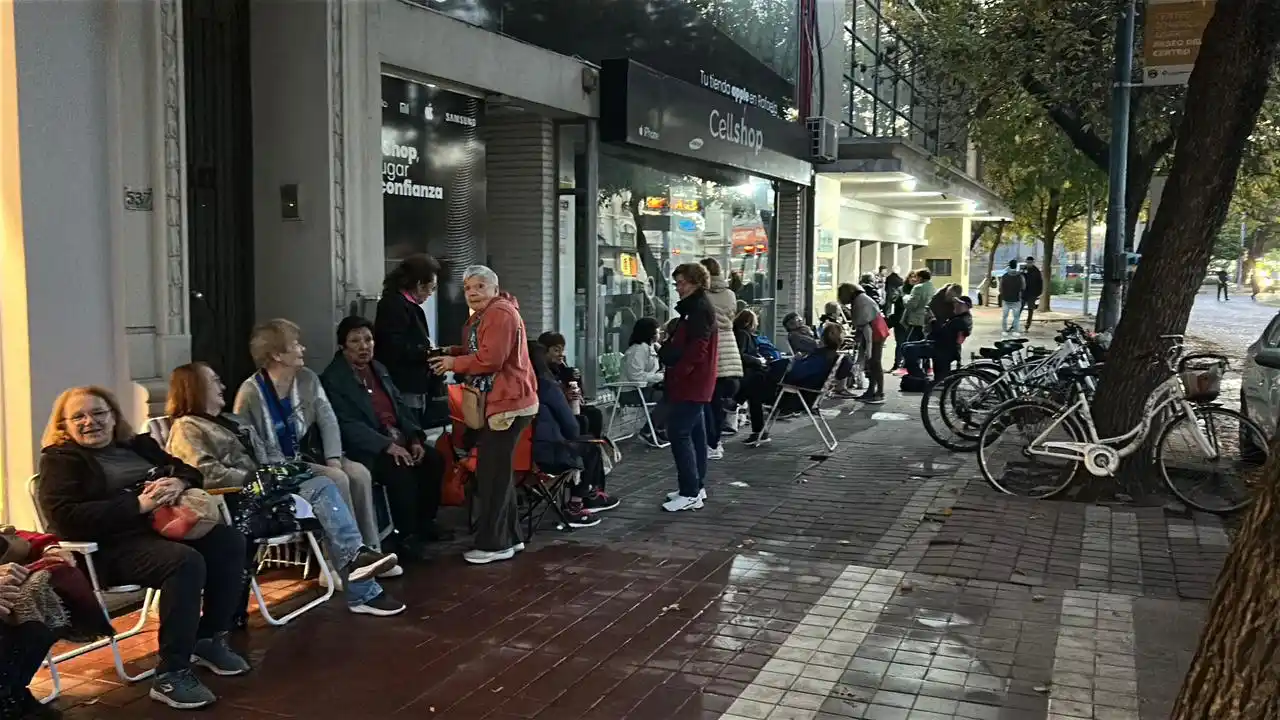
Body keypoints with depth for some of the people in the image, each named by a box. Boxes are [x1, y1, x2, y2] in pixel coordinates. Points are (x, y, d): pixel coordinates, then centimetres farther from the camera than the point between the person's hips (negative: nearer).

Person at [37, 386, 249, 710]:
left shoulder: (137, 444, 20)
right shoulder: (60, 461, 1)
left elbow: (189, 470, 21)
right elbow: (66, 518, -15)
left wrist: (178, 483, -7)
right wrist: (138, 504, -22)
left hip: (162, 527, 7)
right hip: (111, 547, -7)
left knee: (230, 542, -15)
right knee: (186, 562, -33)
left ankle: (210, 638, 1)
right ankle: (170, 674, -27)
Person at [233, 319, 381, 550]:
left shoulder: (308, 378, 6)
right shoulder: (251, 392, -12)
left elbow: (328, 421, 2)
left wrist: (333, 459, -14)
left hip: (311, 454, 6)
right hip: (280, 466, -6)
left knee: (360, 473, -19)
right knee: (337, 479, -27)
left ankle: (372, 550, -14)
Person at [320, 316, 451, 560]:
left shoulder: (378, 369, 15)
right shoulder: (333, 379, -10)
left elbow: (400, 405, 15)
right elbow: (348, 425, -19)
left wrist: (415, 438, -1)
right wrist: (387, 446, -26)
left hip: (398, 438, 8)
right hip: (365, 448, -8)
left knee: (433, 459, -9)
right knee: (400, 471, -29)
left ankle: (425, 522, 7)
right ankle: (405, 535, -12)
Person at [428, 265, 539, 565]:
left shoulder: (501, 313, -15)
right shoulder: (481, 316, 21)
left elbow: (491, 359, -22)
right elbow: (477, 352, 25)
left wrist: (454, 363, -11)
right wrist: (453, 352, 7)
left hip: (508, 403, -11)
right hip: (497, 402, 11)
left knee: (492, 473, -9)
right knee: (500, 471, 15)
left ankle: (493, 544, -3)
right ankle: (509, 537, 23)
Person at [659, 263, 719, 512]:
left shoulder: (700, 308, -14)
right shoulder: (694, 307, 18)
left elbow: (697, 349, -22)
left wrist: (676, 373, -20)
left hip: (690, 381, -11)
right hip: (692, 382, 11)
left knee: (679, 433, -12)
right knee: (695, 433, 13)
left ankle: (690, 494, -11)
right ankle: (696, 486, 21)